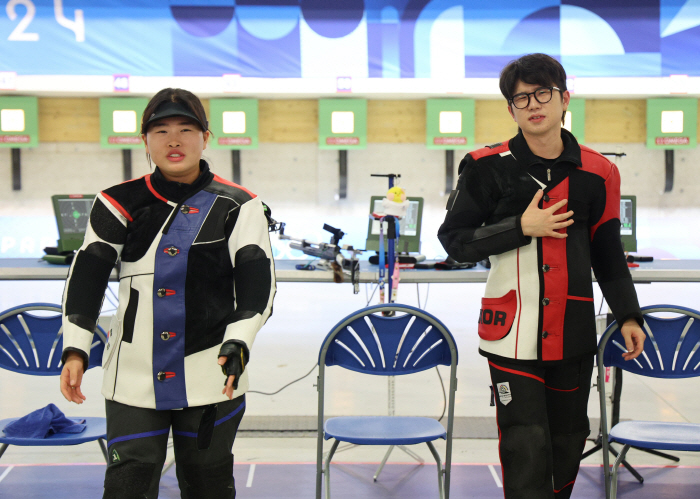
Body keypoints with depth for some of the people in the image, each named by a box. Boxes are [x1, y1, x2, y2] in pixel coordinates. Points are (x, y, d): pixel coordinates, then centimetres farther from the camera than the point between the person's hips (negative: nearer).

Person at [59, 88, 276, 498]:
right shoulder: (119, 203, 2)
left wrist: (237, 342, -19)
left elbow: (257, 283, -5)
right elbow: (87, 276, 2)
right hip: (133, 378, 1)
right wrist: (75, 350, -8)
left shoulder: (238, 207, -1)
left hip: (212, 378, 0)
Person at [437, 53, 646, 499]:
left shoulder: (597, 173, 3)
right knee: (526, 445, -7)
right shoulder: (488, 167, -5)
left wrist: (628, 315, 8)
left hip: (573, 334, 3)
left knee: (568, 441, 14)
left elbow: (608, 252, 13)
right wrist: (521, 227, -13)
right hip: (512, 333, -3)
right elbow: (453, 239, -3)